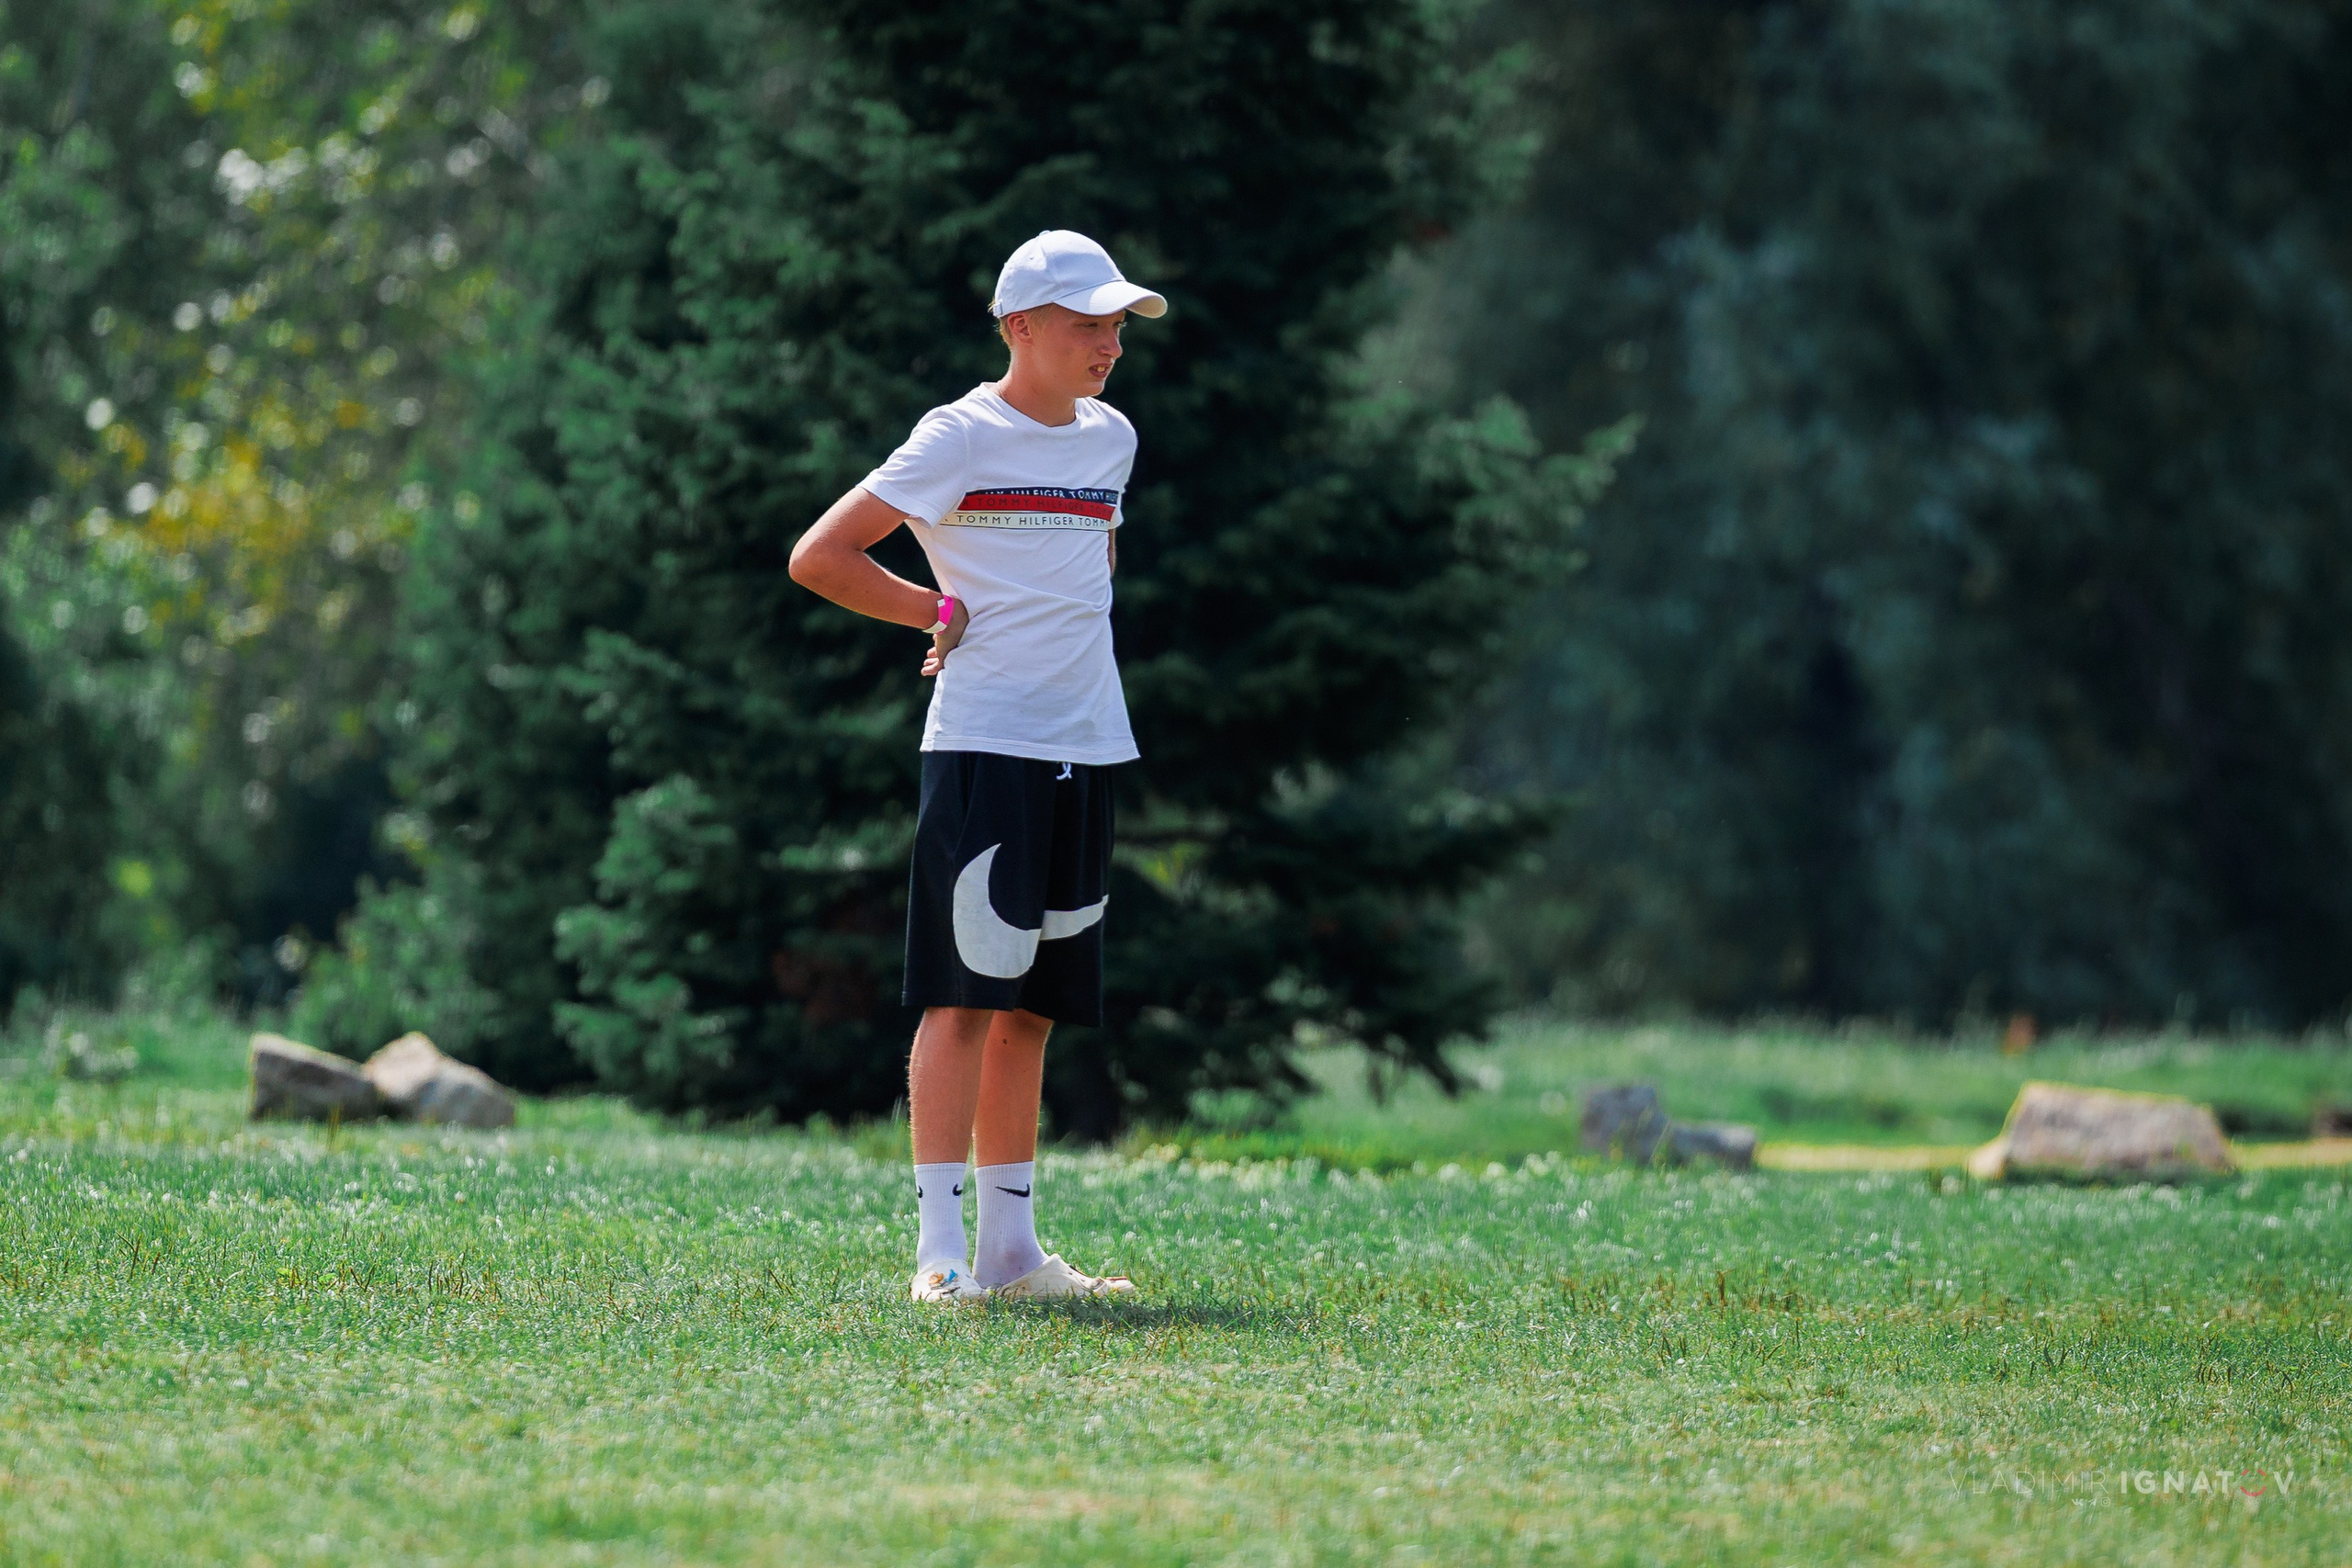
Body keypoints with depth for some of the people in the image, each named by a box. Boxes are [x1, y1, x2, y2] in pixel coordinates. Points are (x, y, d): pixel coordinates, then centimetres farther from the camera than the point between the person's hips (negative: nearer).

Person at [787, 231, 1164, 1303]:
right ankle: (940, 1253, -12)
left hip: (1086, 750, 7)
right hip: (986, 749, -7)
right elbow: (819, 558, -9)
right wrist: (942, 612, -3)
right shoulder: (962, 439, -7)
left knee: (1033, 1010, 9)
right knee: (967, 997, -10)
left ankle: (1011, 1252, 13)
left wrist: (1049, 623, 13)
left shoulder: (1111, 438, 14)